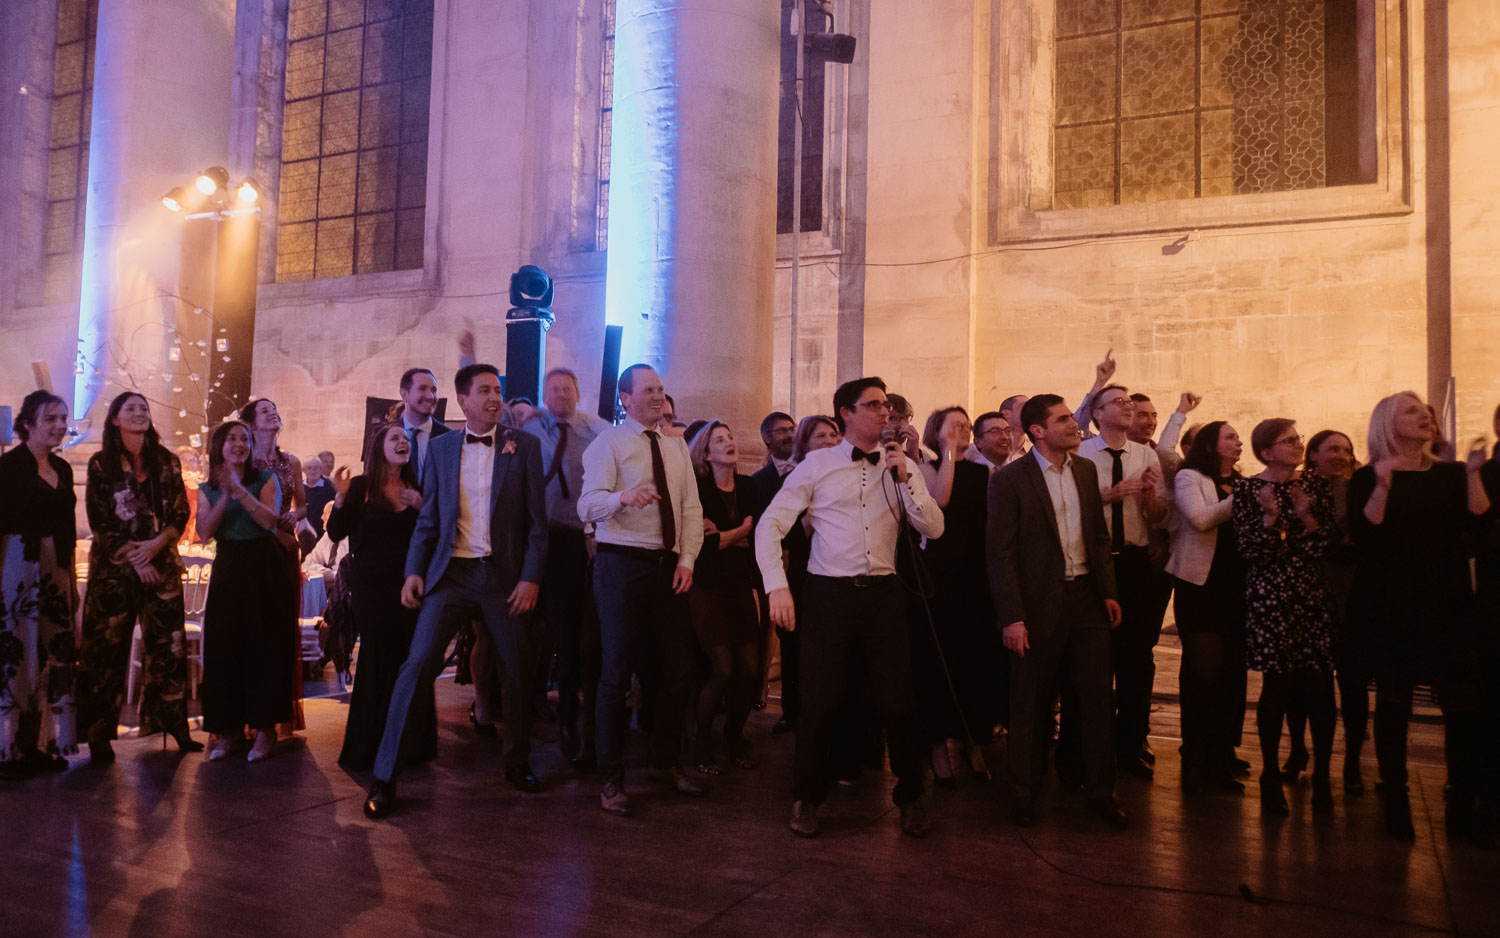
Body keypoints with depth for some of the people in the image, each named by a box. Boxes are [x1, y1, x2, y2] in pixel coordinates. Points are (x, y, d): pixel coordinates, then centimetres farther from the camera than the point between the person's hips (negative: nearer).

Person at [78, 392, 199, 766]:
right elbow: (98, 520, -1)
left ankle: (172, 722, 9)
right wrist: (133, 557, -8)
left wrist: (154, 546, -10)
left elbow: (181, 514, 6)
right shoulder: (101, 464, 4)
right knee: (107, 647, -2)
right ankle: (100, 735, 4)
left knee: (167, 644, 1)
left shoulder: (166, 461, 9)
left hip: (162, 564, 2)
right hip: (114, 566, -2)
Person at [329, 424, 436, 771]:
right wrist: (341, 497, -19)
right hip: (371, 586, -3)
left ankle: (412, 745, 13)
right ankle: (370, 747, 14)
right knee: (376, 661, 1)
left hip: (407, 584, 3)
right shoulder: (361, 487, -1)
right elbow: (336, 533, -6)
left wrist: (421, 507, -11)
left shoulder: (415, 489, 8)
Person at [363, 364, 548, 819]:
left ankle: (518, 764, 28)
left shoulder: (524, 445, 3)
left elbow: (537, 519, 0)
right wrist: (414, 571, -2)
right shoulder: (441, 448, 8)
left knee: (517, 674, 7)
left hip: (505, 576, 0)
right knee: (417, 665, -9)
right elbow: (428, 518, 9)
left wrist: (531, 577, -7)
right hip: (451, 573, 1)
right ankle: (385, 776, 2)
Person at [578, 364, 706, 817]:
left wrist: (687, 560, -2)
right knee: (617, 672, -1)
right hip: (622, 563, -6)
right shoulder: (608, 442, -3)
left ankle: (666, 763, 28)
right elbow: (587, 506, -15)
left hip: (669, 566, 6)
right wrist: (623, 496, -36)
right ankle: (610, 779, 12)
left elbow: (691, 508, 12)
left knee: (677, 669, 10)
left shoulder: (677, 446, 15)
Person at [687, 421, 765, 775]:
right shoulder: (698, 489, -6)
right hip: (708, 589, -5)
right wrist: (740, 533, -3)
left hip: (741, 588, 5)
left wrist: (722, 537, -10)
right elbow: (700, 544, -15)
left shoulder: (748, 487, 9)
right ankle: (703, 742, 13)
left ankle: (735, 737, 23)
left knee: (750, 670, -1)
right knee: (723, 670, -10)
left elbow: (763, 536, 0)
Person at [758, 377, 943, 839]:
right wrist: (778, 586, -11)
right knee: (821, 702, 1)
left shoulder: (901, 466, 9)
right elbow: (770, 525, 0)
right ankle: (807, 799, 22)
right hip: (829, 594, -2)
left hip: (884, 594, 2)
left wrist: (904, 478, -9)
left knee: (897, 702, 3)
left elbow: (934, 528, 1)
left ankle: (910, 797, 26)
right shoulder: (817, 465, 3)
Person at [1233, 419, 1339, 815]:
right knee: (1276, 685, -1)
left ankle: (1321, 776, 14)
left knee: (1320, 687, -2)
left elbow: (1330, 542, 4)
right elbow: (1247, 549, -6)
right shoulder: (1247, 490, 0)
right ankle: (1271, 775, 15)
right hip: (1270, 598, -3)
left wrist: (1307, 516, -11)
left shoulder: (1315, 486, 9)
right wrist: (1270, 516, -19)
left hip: (1314, 596, 3)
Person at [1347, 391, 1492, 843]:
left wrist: (1473, 474, -11)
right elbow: (1363, 535, -12)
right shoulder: (1368, 477, 1)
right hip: (1390, 603, -3)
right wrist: (1383, 486, -22)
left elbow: (1479, 524, -2)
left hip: (1447, 603, 3)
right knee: (1394, 701, 3)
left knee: (1463, 703, -2)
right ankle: (1396, 803, 13)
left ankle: (1462, 808, 11)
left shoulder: (1451, 475, 11)